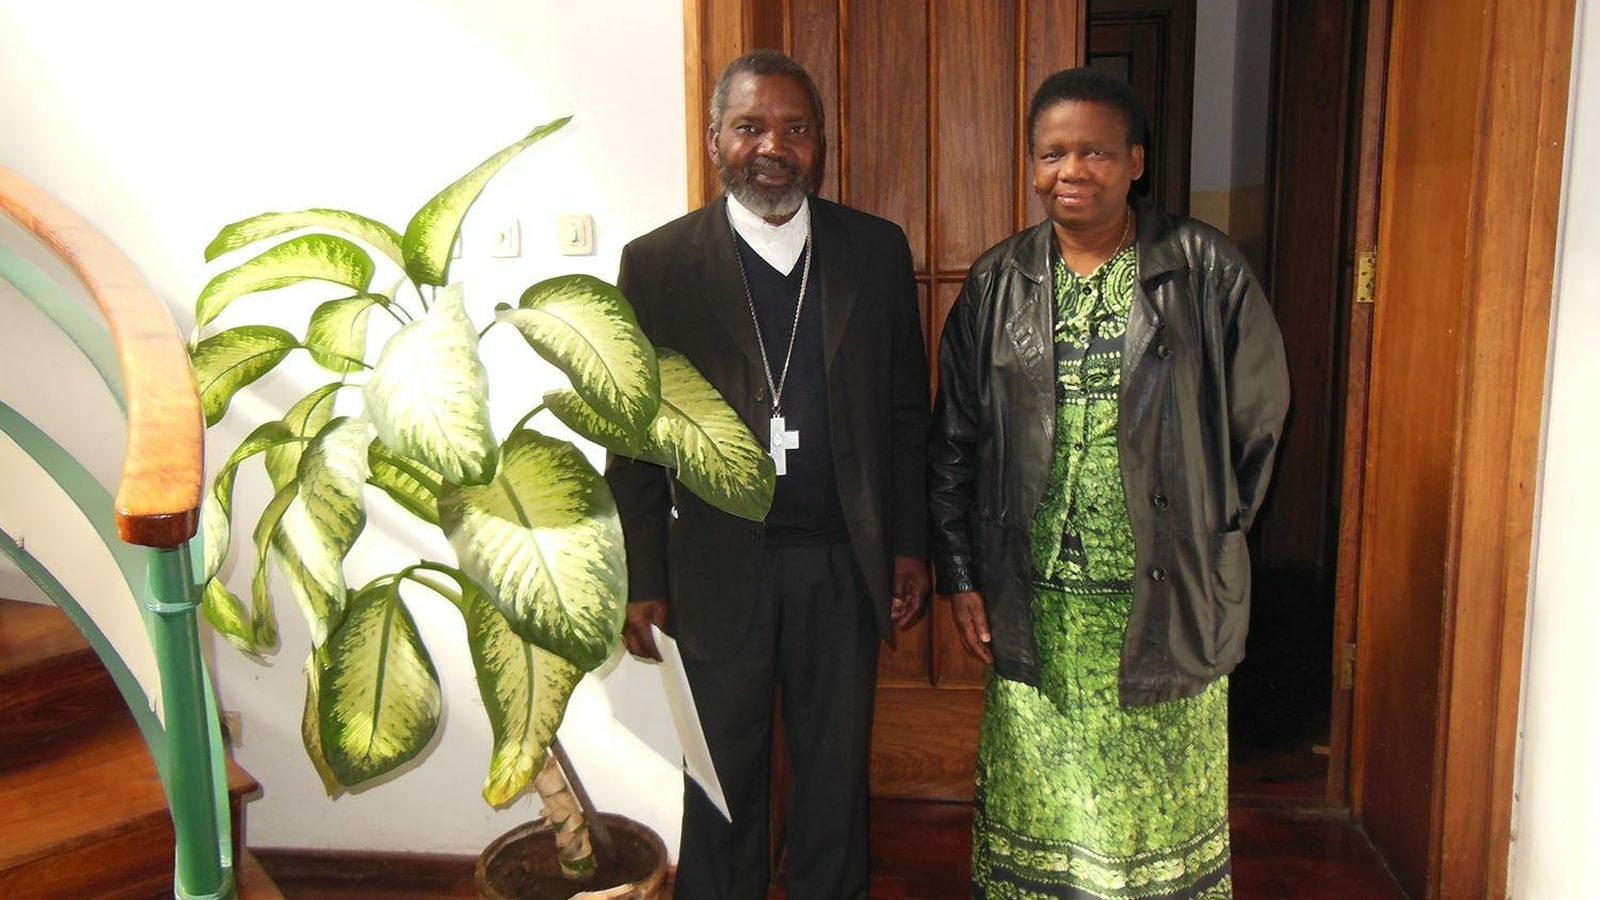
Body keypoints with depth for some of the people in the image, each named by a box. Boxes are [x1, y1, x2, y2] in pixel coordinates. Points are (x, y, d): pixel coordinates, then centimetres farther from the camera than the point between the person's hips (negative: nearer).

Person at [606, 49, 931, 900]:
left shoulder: (877, 250, 2)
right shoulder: (656, 263, -4)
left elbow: (907, 410, 5)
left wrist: (910, 545, 4)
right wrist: (643, 580, -2)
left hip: (844, 564, 2)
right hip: (718, 567, -1)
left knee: (837, 772, 18)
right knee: (723, 776, 15)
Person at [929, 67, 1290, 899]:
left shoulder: (1204, 271, -4)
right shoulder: (996, 284, 3)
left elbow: (1258, 413, 5)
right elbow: (954, 444, 6)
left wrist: (1213, 534, 5)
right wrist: (959, 579, 4)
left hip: (1168, 600, -1)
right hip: (1034, 604, 2)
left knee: (1162, 800, 13)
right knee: (1037, 799, 13)